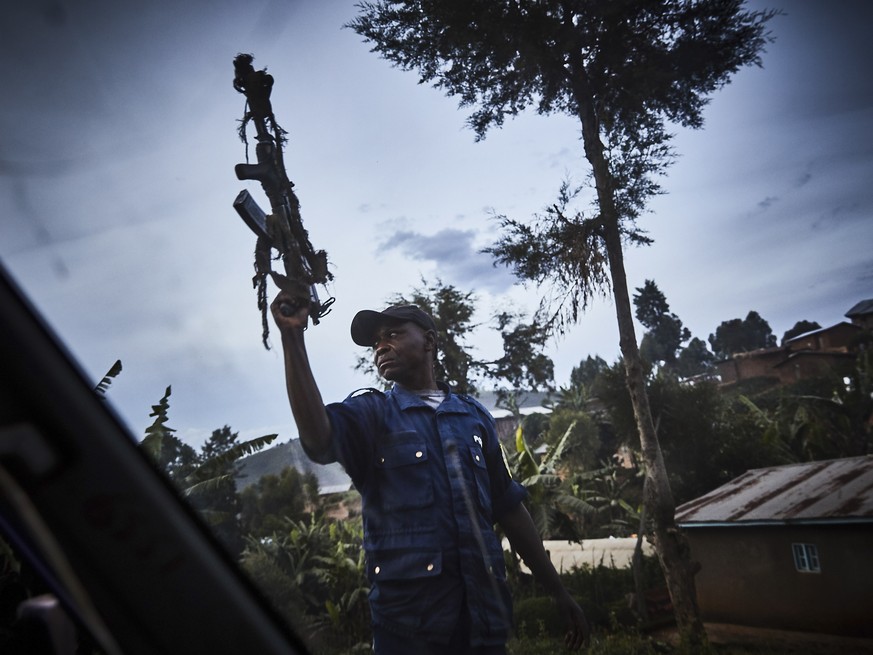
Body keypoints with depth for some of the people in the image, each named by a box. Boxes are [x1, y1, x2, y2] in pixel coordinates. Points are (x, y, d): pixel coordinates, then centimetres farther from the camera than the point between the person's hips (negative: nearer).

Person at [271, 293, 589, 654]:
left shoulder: (474, 416, 12)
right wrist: (293, 337, -28)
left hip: (485, 614, 4)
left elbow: (509, 509, 15)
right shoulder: (370, 413, 2)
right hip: (410, 620, -3)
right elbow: (318, 439, -20)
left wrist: (558, 593, 14)